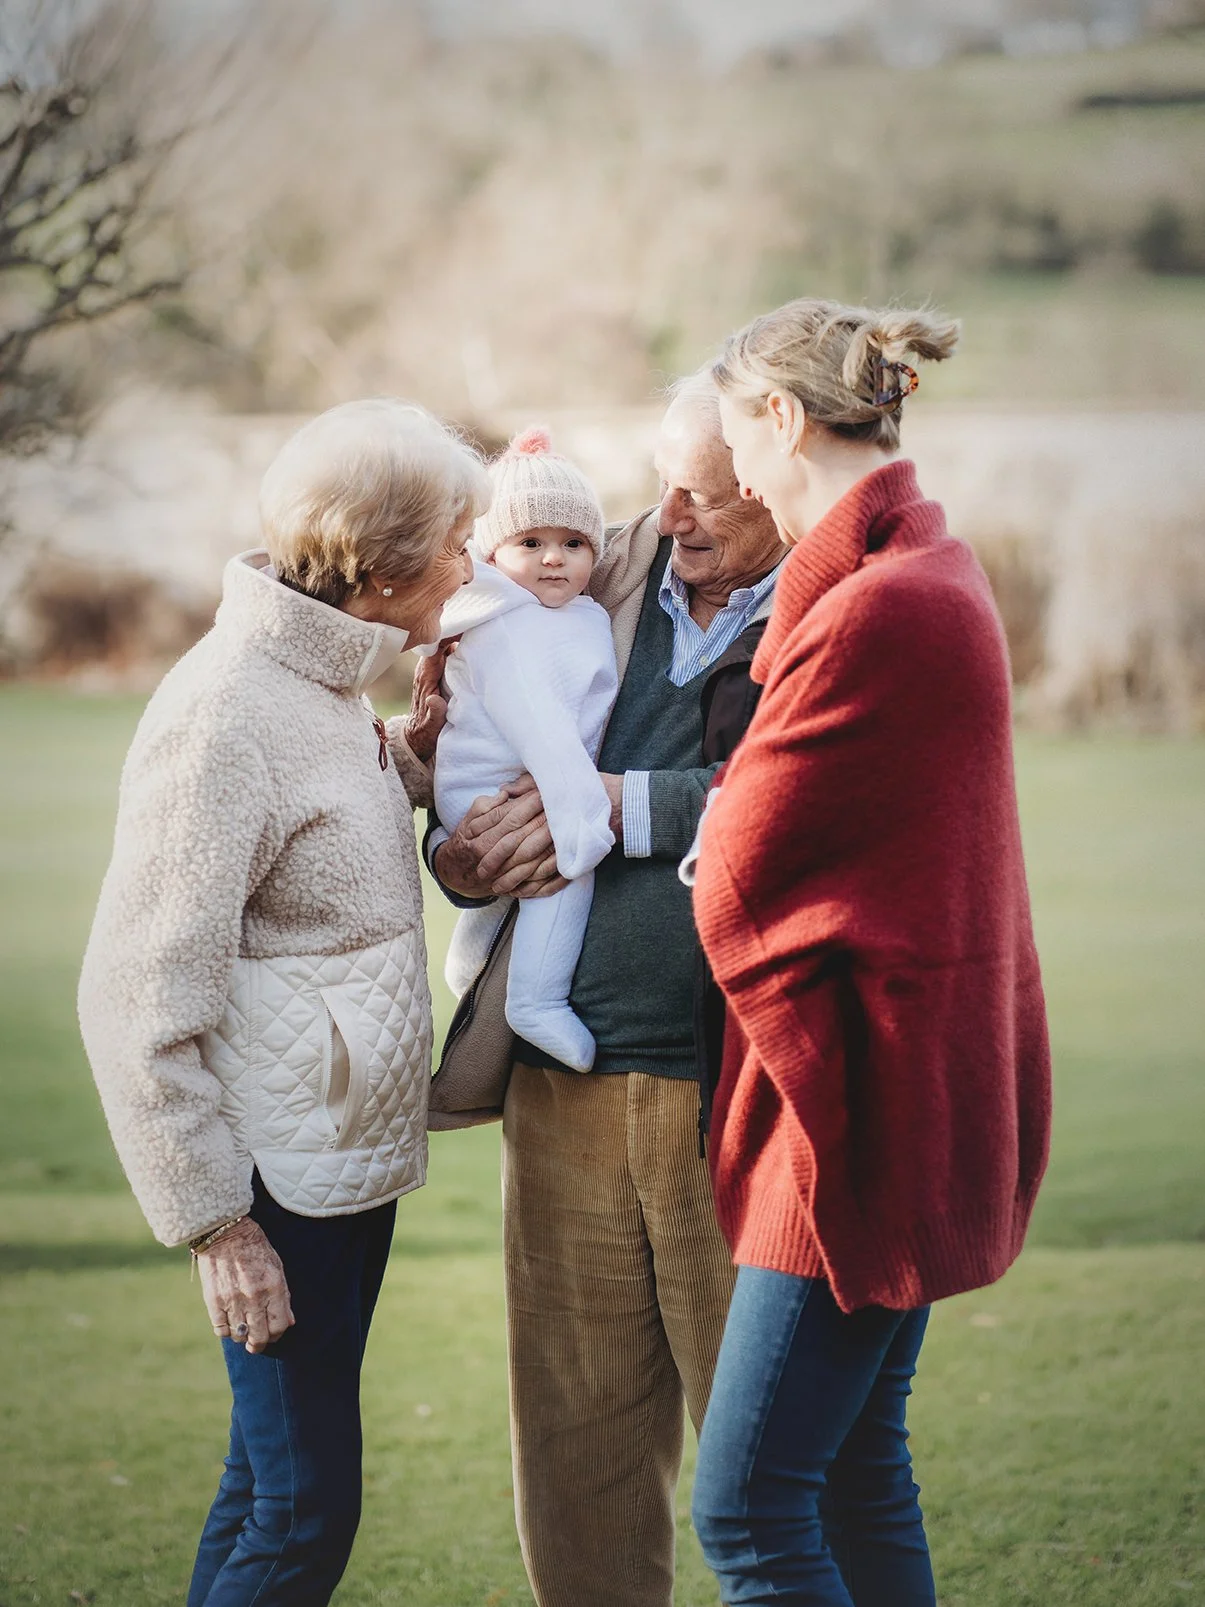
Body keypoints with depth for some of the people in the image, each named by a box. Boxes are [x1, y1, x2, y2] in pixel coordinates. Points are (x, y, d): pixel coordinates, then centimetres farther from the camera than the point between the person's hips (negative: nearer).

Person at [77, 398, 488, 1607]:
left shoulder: (327, 683, 10)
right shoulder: (226, 713, -19)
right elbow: (141, 998, -19)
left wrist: (412, 758, 7)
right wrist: (213, 1223, -18)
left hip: (351, 1160, 9)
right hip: (283, 1180, -9)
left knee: (274, 1485, 16)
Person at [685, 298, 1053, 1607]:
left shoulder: (872, 614, -21)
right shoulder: (936, 568, 12)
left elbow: (735, 892, -17)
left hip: (862, 1096, -11)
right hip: (928, 1092, 11)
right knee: (859, 1463, 18)